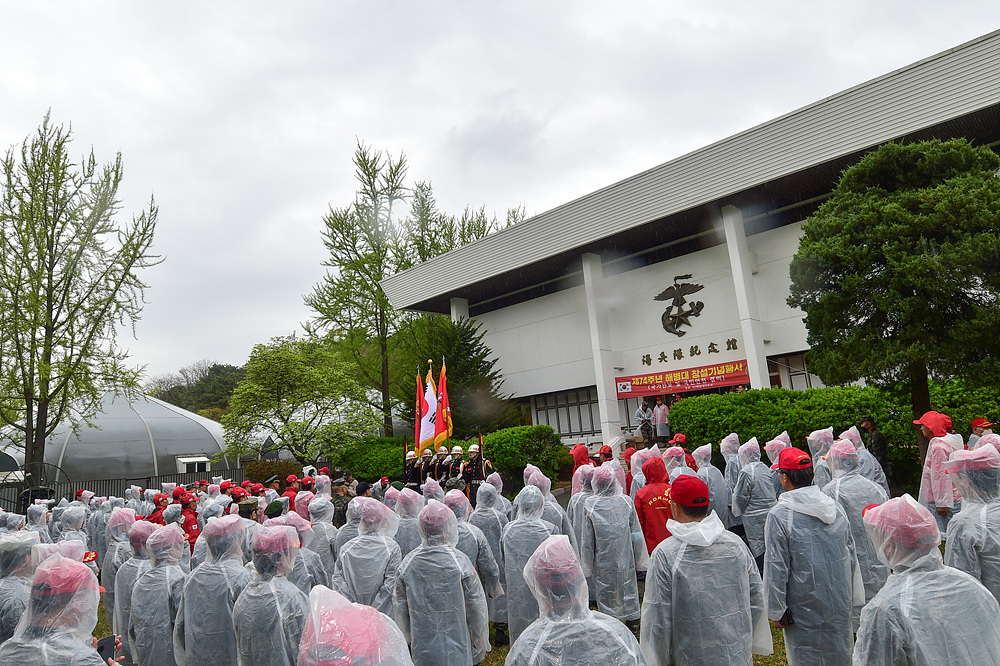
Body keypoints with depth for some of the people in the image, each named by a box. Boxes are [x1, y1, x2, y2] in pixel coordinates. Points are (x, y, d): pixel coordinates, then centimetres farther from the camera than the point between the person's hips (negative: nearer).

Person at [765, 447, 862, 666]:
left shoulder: (780, 514, -20)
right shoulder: (835, 507, -2)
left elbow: (776, 567, -16)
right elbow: (851, 555, 8)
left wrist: (777, 611, -6)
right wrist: (851, 598, 19)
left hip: (805, 609, -5)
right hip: (840, 606, 6)